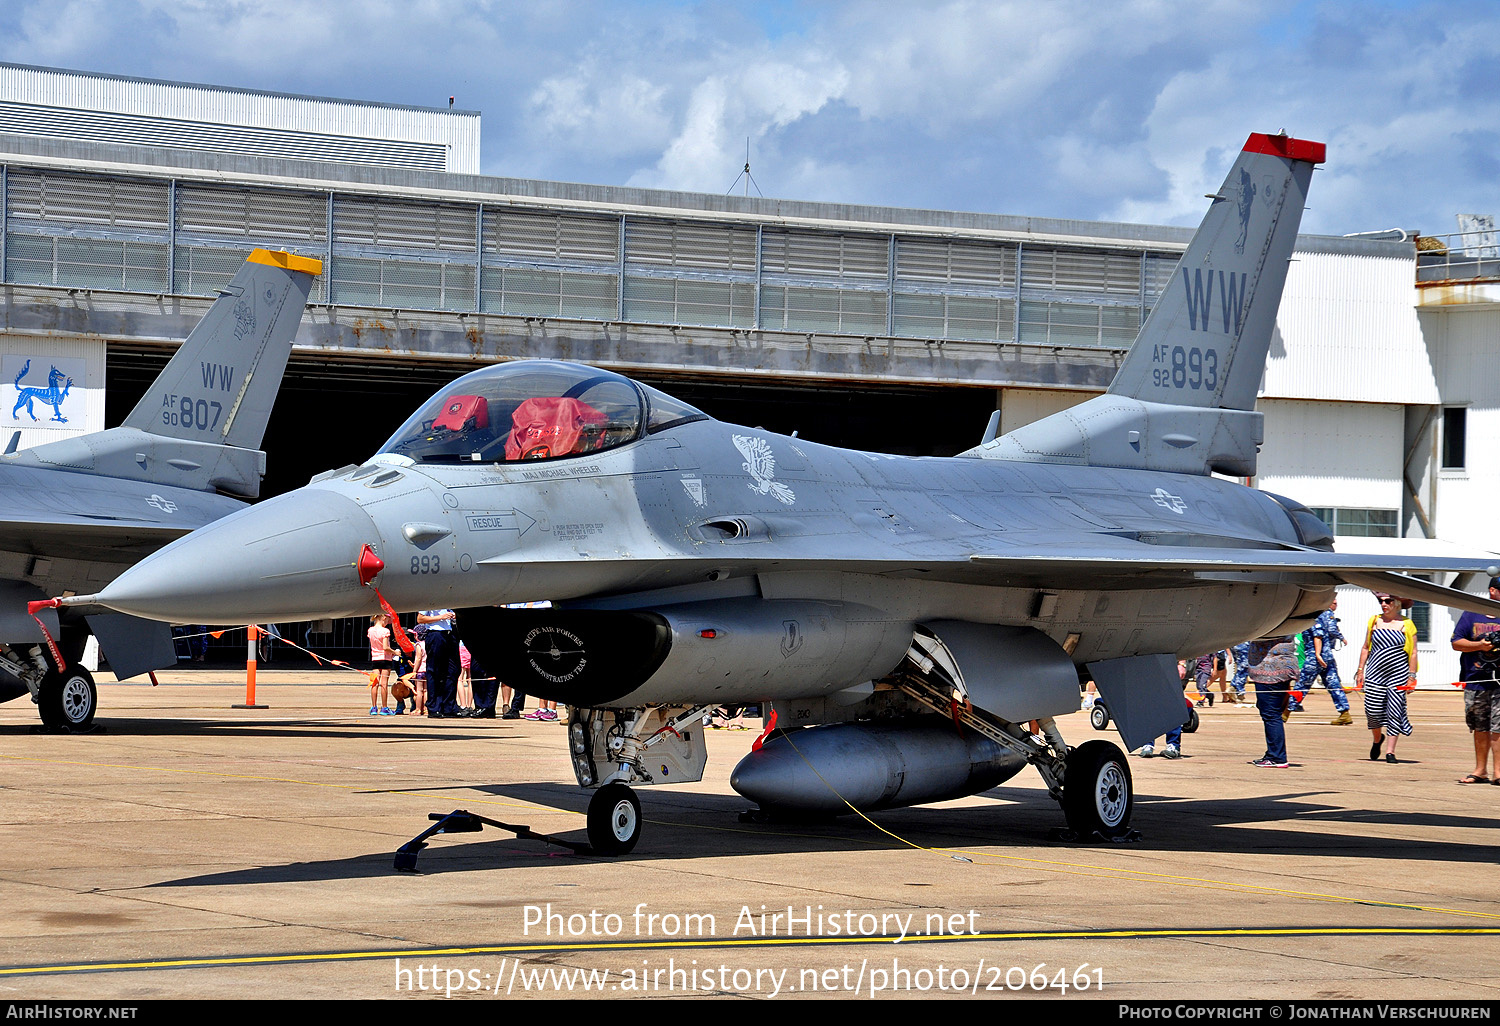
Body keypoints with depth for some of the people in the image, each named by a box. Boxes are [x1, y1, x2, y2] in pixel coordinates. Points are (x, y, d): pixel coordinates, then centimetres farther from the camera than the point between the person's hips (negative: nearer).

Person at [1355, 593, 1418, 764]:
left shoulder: (1407, 625, 3)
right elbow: (1366, 647, 16)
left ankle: (1390, 751, -1)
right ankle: (1377, 739, 26)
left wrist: (1411, 676, -1)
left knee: (1394, 711, -6)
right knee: (1372, 710, -3)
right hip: (1374, 672, 2)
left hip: (1398, 674, -2)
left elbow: (1413, 653, 4)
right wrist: (1360, 670, 12)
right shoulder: (1374, 621, 11)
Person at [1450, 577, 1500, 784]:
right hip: (1476, 681, 2)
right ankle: (1480, 771, 18)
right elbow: (1456, 643, 6)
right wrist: (1479, 645, -9)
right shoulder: (1472, 615, 8)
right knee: (1480, 728, 9)